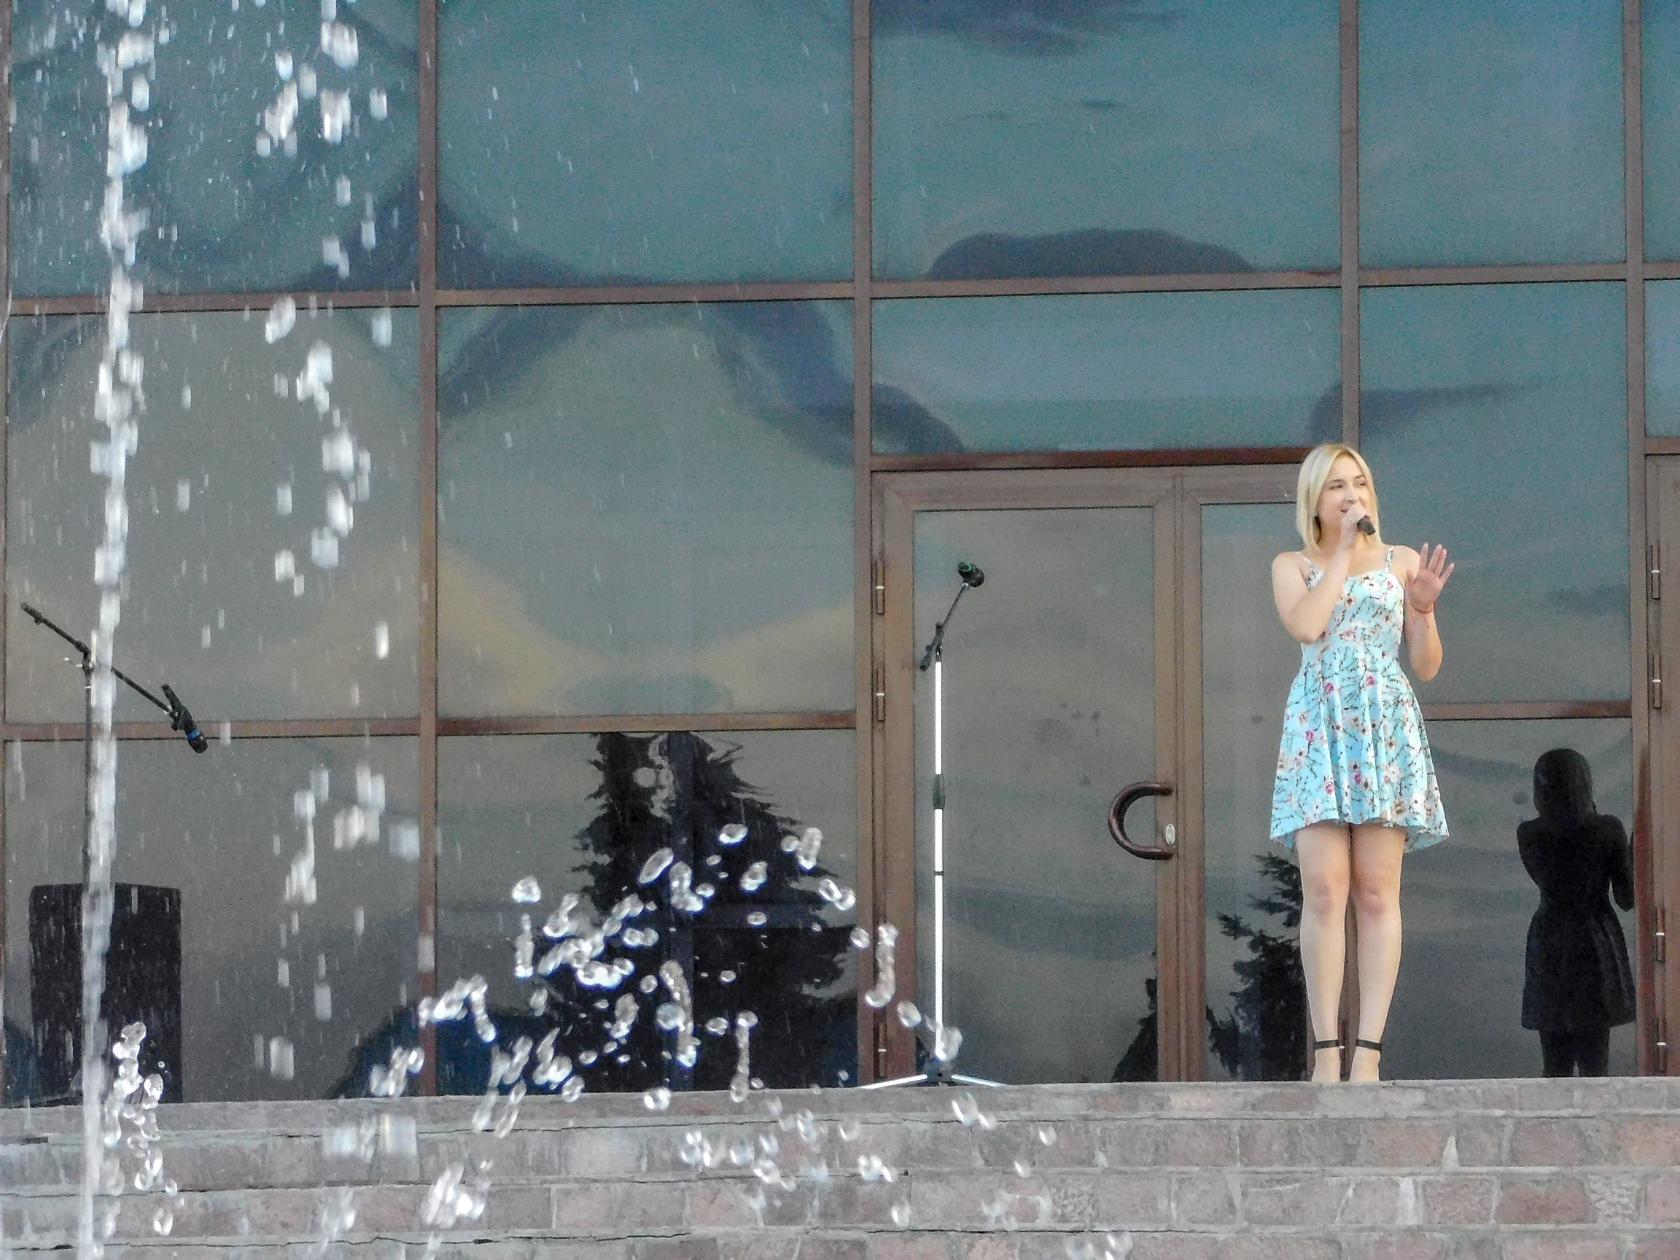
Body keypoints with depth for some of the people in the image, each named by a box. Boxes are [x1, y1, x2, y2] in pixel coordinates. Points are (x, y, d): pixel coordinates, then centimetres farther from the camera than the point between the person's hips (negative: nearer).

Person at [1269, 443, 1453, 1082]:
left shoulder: (1402, 562, 14)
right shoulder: (1292, 566, 13)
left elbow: (1427, 666, 11)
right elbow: (1304, 626, -9)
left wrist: (1423, 607, -7)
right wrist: (1342, 552, -3)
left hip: (1387, 728, 0)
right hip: (1317, 727, 0)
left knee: (1377, 892, -7)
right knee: (1324, 889, -11)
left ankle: (1368, 1050, -11)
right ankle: (1326, 1048, -11)